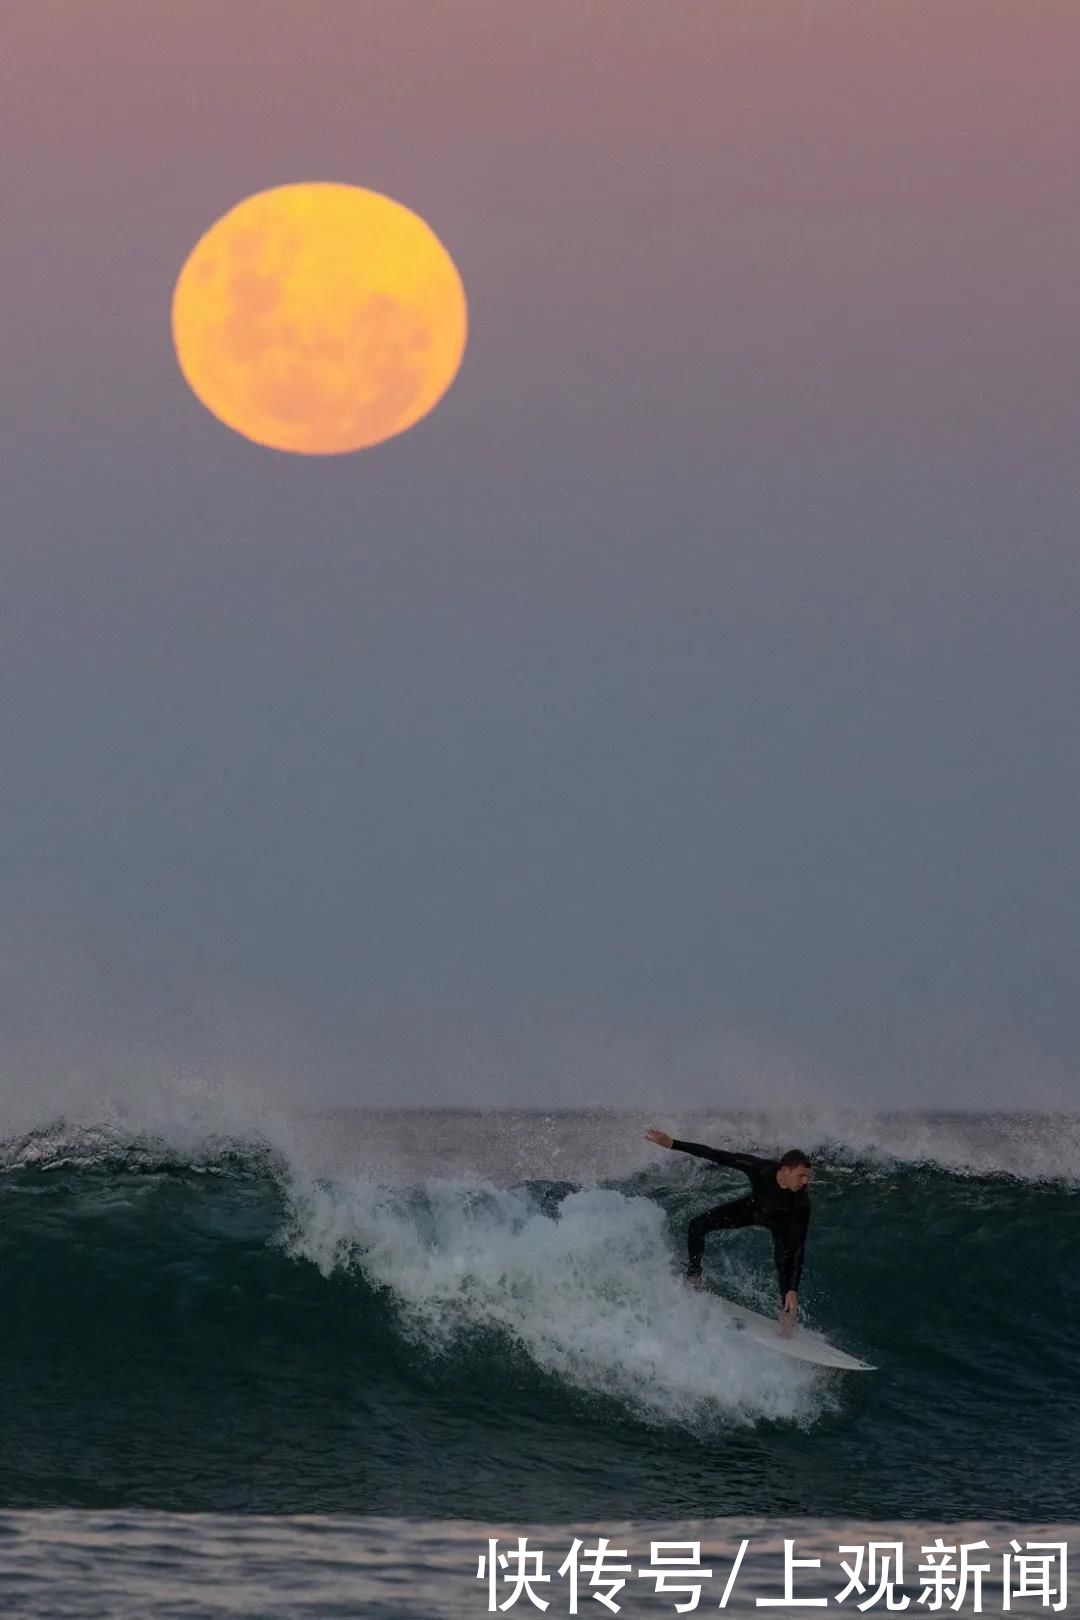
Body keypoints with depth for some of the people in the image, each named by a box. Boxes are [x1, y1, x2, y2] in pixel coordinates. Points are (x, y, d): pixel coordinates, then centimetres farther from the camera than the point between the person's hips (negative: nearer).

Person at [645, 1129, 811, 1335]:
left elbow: (798, 1247, -36)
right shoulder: (760, 1168, -39)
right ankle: (693, 1278, 16)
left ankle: (787, 1313, -3)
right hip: (752, 1207, 2)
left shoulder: (801, 1203, -40)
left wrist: (793, 1290, -38)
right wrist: (673, 1144, -32)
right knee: (698, 1225, -7)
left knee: (785, 1264, -25)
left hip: (781, 1223, -2)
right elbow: (717, 1156, -31)